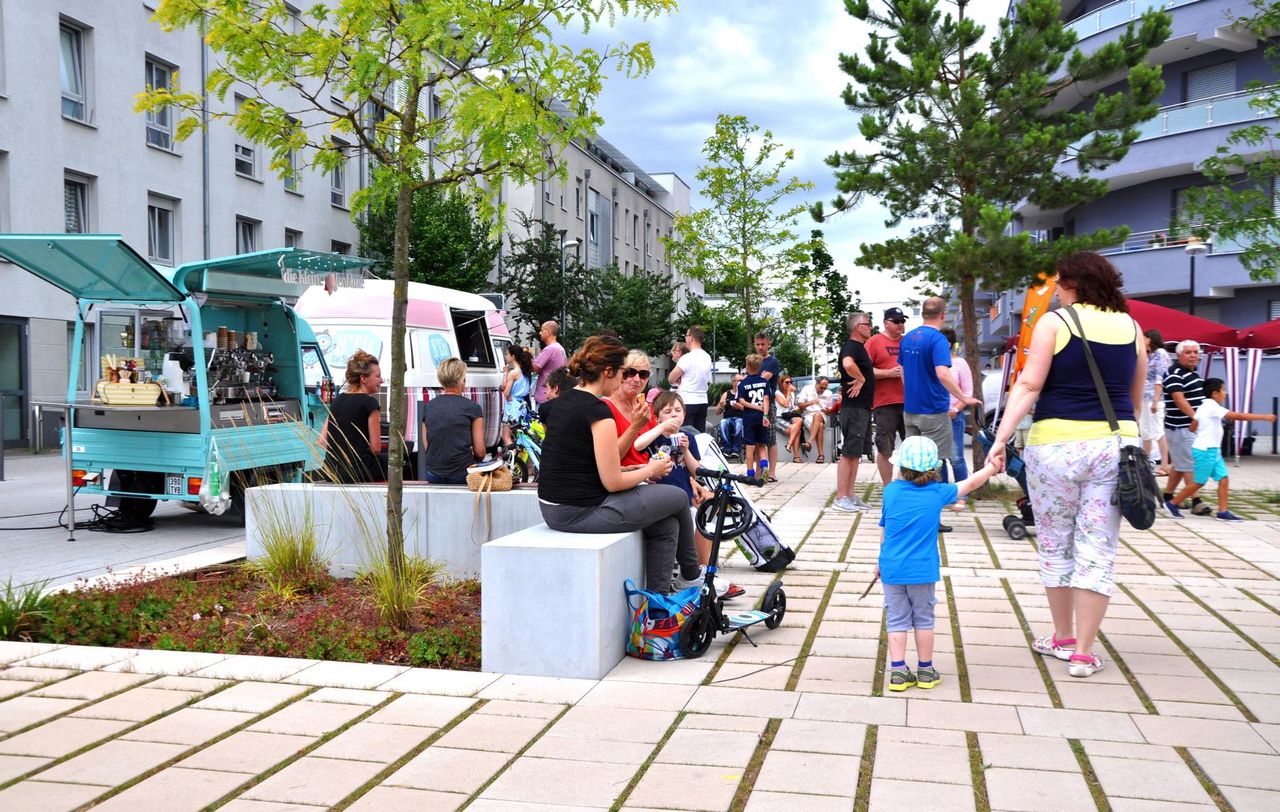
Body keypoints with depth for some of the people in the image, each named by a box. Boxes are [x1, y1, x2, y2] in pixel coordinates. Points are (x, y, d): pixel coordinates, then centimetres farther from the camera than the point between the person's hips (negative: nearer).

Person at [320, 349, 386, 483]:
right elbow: (376, 448, -5)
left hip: (333, 472, 7)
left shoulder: (337, 400, 15)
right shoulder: (369, 402, -5)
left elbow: (322, 442, 15)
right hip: (360, 471, -7)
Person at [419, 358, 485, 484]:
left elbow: (426, 446, 15)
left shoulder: (428, 407, 10)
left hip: (433, 475, 5)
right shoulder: (473, 408, -2)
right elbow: (480, 452, -1)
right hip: (462, 475, -5)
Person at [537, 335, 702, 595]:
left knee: (667, 525, 16)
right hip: (582, 513, -9)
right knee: (678, 497, 10)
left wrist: (641, 470, 13)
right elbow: (612, 482, -17)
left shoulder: (565, 399, 10)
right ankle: (691, 576, 31)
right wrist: (651, 470, 1)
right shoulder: (599, 412, -18)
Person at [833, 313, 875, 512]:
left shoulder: (860, 347, 19)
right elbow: (848, 364, -36)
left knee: (855, 453, 12)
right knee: (848, 453, -8)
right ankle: (841, 498, -5)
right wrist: (861, 379, -22)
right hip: (853, 407, -10)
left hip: (863, 407, 10)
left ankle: (850, 496, 17)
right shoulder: (851, 346, -13)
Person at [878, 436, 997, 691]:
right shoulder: (938, 492, -4)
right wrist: (992, 467, 28)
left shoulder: (891, 491, -1)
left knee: (896, 620, 7)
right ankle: (925, 671, 22)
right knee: (923, 620, 13)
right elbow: (970, 483, 11)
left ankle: (898, 671, 5)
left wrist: (881, 561, 21)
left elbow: (884, 530, 9)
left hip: (891, 569, 1)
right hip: (922, 570, -1)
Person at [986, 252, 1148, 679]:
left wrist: (1001, 438, -12)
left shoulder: (1053, 323, -3)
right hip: (1115, 441, 3)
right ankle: (1084, 652, 6)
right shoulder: (1130, 327, 9)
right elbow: (1136, 397, 17)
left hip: (1057, 443, -3)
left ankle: (1063, 638, 24)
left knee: (1055, 547, 13)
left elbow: (1029, 385, -12)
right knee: (1098, 551, 5)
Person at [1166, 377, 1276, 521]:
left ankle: (1223, 511, 2)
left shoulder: (1204, 407, 13)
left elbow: (1192, 427, 14)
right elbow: (1238, 416, -21)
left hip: (1212, 450, 9)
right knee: (1199, 482, -2)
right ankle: (1173, 504, 8)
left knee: (1223, 478, 3)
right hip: (1205, 451, -9)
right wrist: (1265, 417, -18)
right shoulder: (1212, 407, -16)